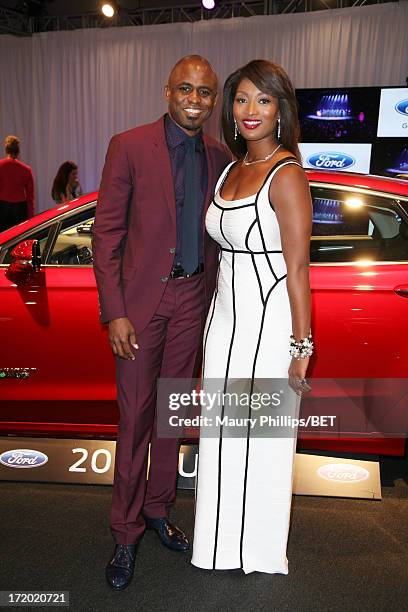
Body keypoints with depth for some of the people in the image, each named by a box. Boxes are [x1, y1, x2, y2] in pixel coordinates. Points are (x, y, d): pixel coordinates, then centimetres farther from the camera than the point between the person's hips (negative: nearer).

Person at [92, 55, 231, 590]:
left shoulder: (220, 159, 7)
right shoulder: (129, 146, -6)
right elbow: (107, 232, -8)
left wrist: (215, 303, 6)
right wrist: (114, 312, -13)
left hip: (193, 299, 4)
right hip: (141, 299, -4)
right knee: (136, 417, 4)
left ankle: (158, 508, 35)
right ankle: (126, 531, 24)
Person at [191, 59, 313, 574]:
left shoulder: (287, 175, -13)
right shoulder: (231, 168, 10)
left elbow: (297, 269, -15)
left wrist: (302, 347, -15)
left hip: (269, 320, -8)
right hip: (224, 315, 8)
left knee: (260, 437, 8)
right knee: (222, 432, 18)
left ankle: (260, 551, 34)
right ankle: (222, 542, 41)